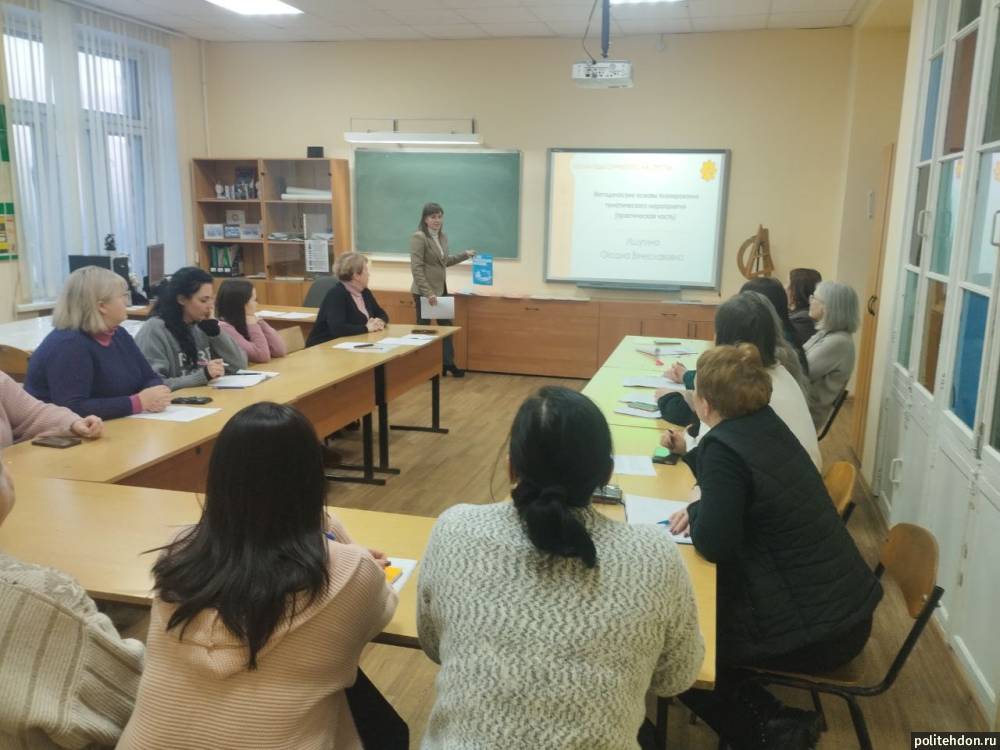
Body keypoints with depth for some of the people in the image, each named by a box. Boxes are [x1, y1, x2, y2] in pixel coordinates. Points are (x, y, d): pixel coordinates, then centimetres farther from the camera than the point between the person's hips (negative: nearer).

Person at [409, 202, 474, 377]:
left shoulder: (443, 237, 9)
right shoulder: (418, 237, -15)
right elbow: (416, 268, -19)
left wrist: (465, 255, 21)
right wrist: (428, 293, -23)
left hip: (441, 289, 8)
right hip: (424, 292, -8)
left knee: (446, 326, 11)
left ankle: (448, 364, 20)